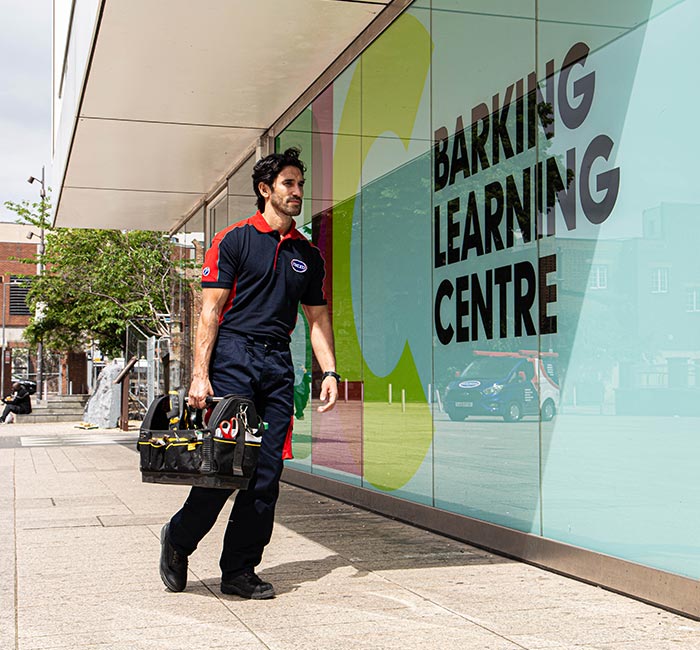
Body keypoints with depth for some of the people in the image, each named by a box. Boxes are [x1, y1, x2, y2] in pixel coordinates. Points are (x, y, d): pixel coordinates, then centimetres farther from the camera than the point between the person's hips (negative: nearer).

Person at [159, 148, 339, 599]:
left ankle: (240, 570, 10)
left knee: (267, 471, 0)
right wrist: (200, 373, -12)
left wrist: (330, 372, 7)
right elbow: (211, 309, -3)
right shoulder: (234, 240, 3)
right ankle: (178, 540, 14)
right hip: (232, 354, -5)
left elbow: (318, 318, 20)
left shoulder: (308, 254, 17)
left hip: (278, 361, 5)